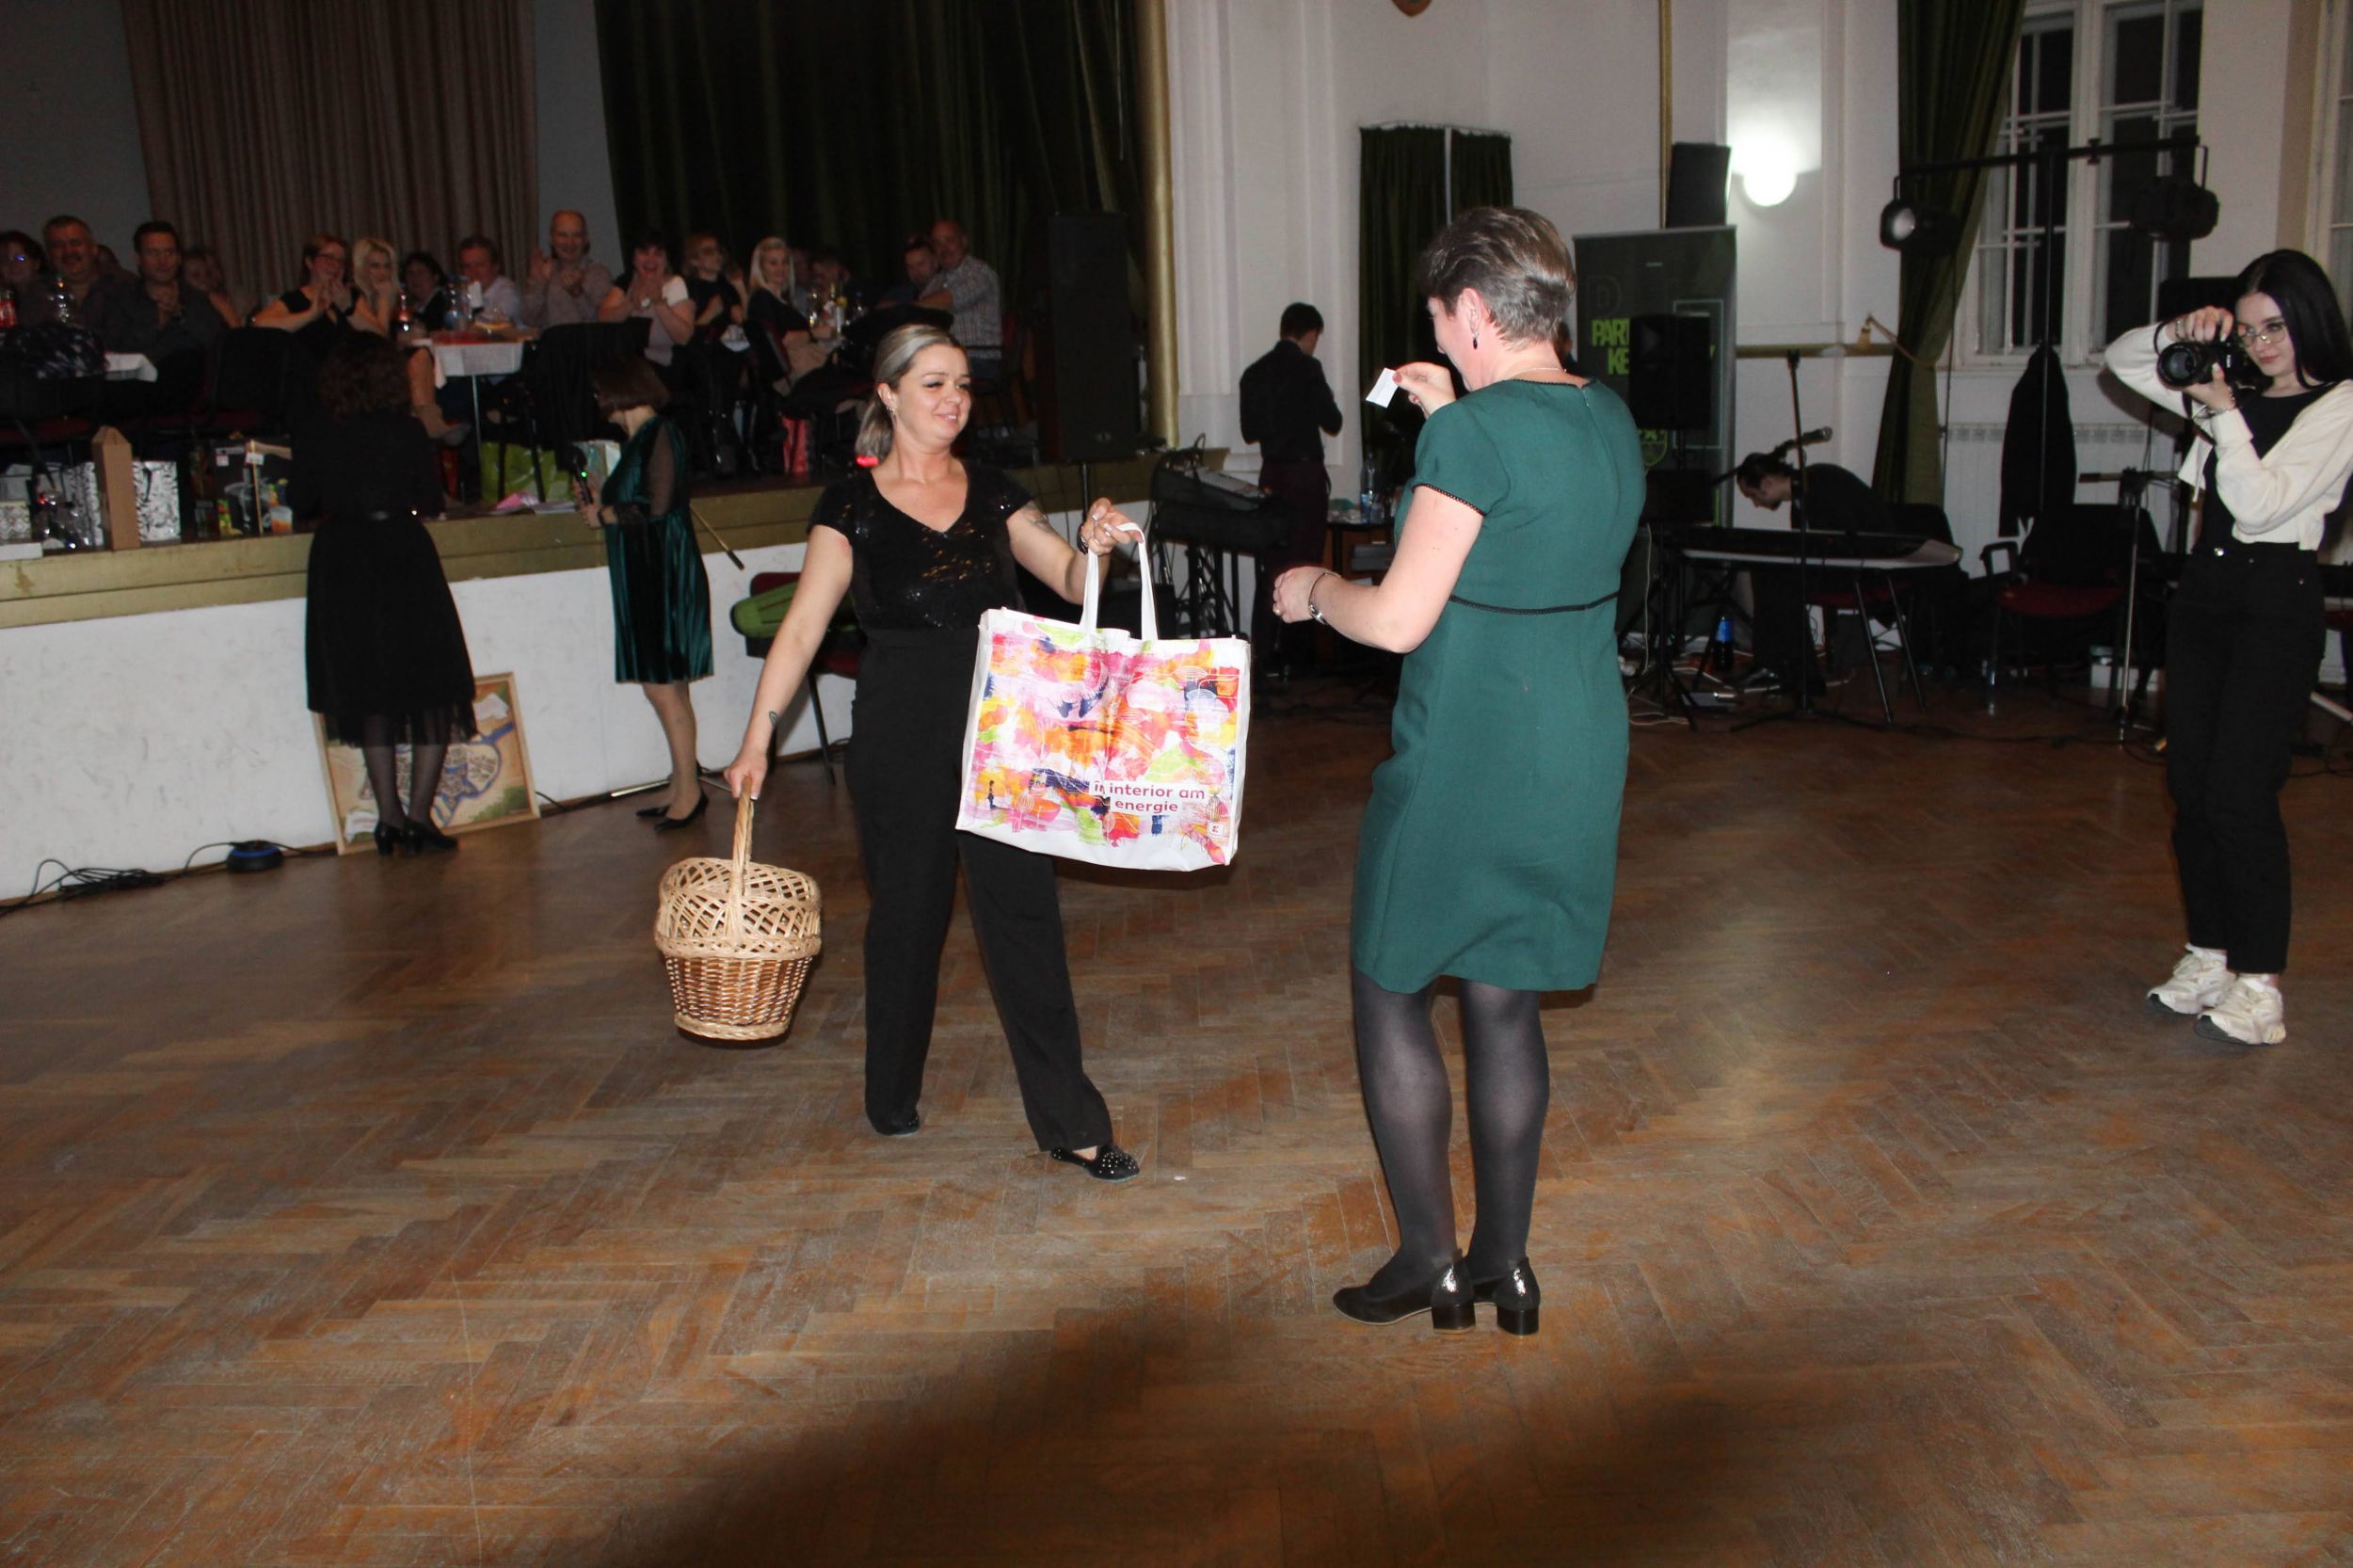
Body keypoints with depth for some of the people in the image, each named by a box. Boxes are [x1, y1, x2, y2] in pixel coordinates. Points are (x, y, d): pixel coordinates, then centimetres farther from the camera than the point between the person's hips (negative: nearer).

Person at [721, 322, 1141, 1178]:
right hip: (901, 733, -2)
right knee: (907, 912, 11)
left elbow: (1070, 580, 1)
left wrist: (1093, 545, -21)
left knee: (1024, 913, -1)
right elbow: (803, 626, -3)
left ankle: (1067, 1119, 5)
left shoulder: (993, 493, 7)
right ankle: (893, 1093, 34)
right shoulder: (853, 504, -2)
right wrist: (757, 738, -8)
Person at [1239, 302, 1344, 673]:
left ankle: (1264, 645, 14)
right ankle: (1294, 648, 3)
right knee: (1304, 562, 1)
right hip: (1305, 472, -5)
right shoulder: (1307, 368, -11)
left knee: (1271, 561, 11)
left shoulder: (1255, 372, 6)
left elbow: (1249, 431, 10)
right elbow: (1332, 422, -10)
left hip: (1271, 474, 6)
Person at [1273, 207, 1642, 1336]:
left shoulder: (1475, 434, -18)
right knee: (1506, 1006, 16)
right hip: (1579, 749, 8)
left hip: (1464, 756, -8)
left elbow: (1399, 618, -18)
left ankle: (1429, 1262, 16)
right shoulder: (1611, 420, 7)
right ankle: (1504, 1263, 25)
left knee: (1389, 992, 9)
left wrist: (1313, 589, 2)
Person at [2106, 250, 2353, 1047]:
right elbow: (2118, 361, 18)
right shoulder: (2235, 391, 12)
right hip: (2203, 591, 7)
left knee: (2239, 794, -12)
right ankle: (2209, 957, 18)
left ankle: (2259, 985, -5)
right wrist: (2176, 337, 0)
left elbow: (2261, 501, -17)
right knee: (2190, 787, 8)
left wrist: (2224, 411, -17)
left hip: (2277, 601, -7)